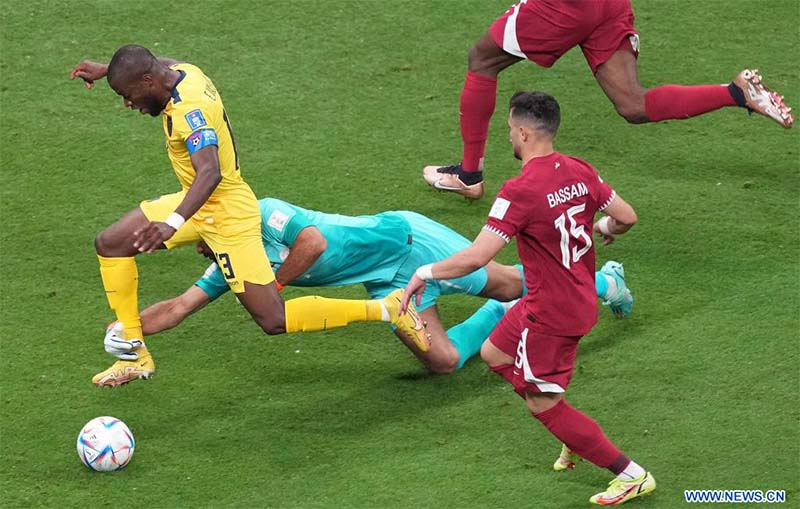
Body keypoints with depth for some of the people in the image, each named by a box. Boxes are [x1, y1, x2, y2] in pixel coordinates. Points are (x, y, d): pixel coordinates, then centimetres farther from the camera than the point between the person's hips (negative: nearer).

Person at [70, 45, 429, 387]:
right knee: (110, 244, 6)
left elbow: (210, 173, -46)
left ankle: (387, 309, 0)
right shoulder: (181, 70, -5)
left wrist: (172, 223, -58)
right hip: (198, 204, 10)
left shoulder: (190, 111, -31)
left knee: (274, 322, -8)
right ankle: (135, 356, 11)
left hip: (226, 217, -10)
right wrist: (105, 69, 25)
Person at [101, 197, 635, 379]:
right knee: (441, 360, 3)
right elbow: (182, 305, 5)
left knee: (508, 285, 3)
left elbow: (312, 242, -35)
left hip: (405, 241, -7)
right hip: (388, 283, 7)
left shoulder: (262, 216, -21)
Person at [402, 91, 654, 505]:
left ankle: (632, 476, 8)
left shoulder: (520, 191, -25)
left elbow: (476, 257, -28)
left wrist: (425, 273, -14)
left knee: (544, 405, 3)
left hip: (550, 313, -9)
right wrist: (603, 229, 30)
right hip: (580, 299, 9)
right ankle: (580, 438, 27)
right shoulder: (579, 172, -2)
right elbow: (626, 216, 7)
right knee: (494, 354, 24)